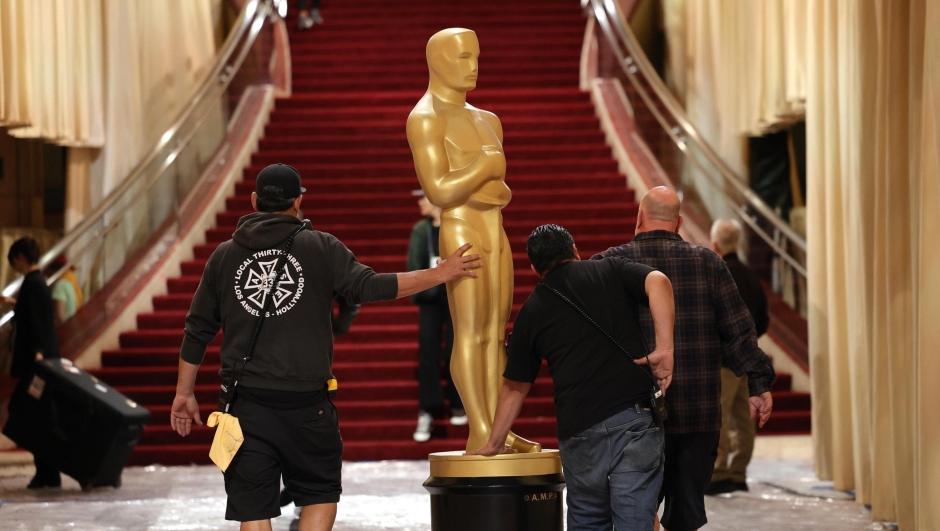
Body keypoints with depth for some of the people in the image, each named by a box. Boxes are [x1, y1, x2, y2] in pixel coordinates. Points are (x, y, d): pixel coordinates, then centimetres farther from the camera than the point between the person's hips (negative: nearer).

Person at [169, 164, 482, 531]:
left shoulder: (224, 255, 9)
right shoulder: (321, 248, 0)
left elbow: (197, 330, 11)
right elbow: (368, 287, -11)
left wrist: (184, 393, 20)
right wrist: (439, 274, -3)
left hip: (245, 404, 2)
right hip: (306, 404, -2)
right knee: (321, 494, 15)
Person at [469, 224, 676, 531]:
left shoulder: (531, 311, 15)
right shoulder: (611, 271, 11)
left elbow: (514, 387, 21)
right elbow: (658, 282, -11)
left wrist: (495, 444, 32)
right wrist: (665, 348, -13)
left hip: (578, 428, 2)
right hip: (634, 416, -1)